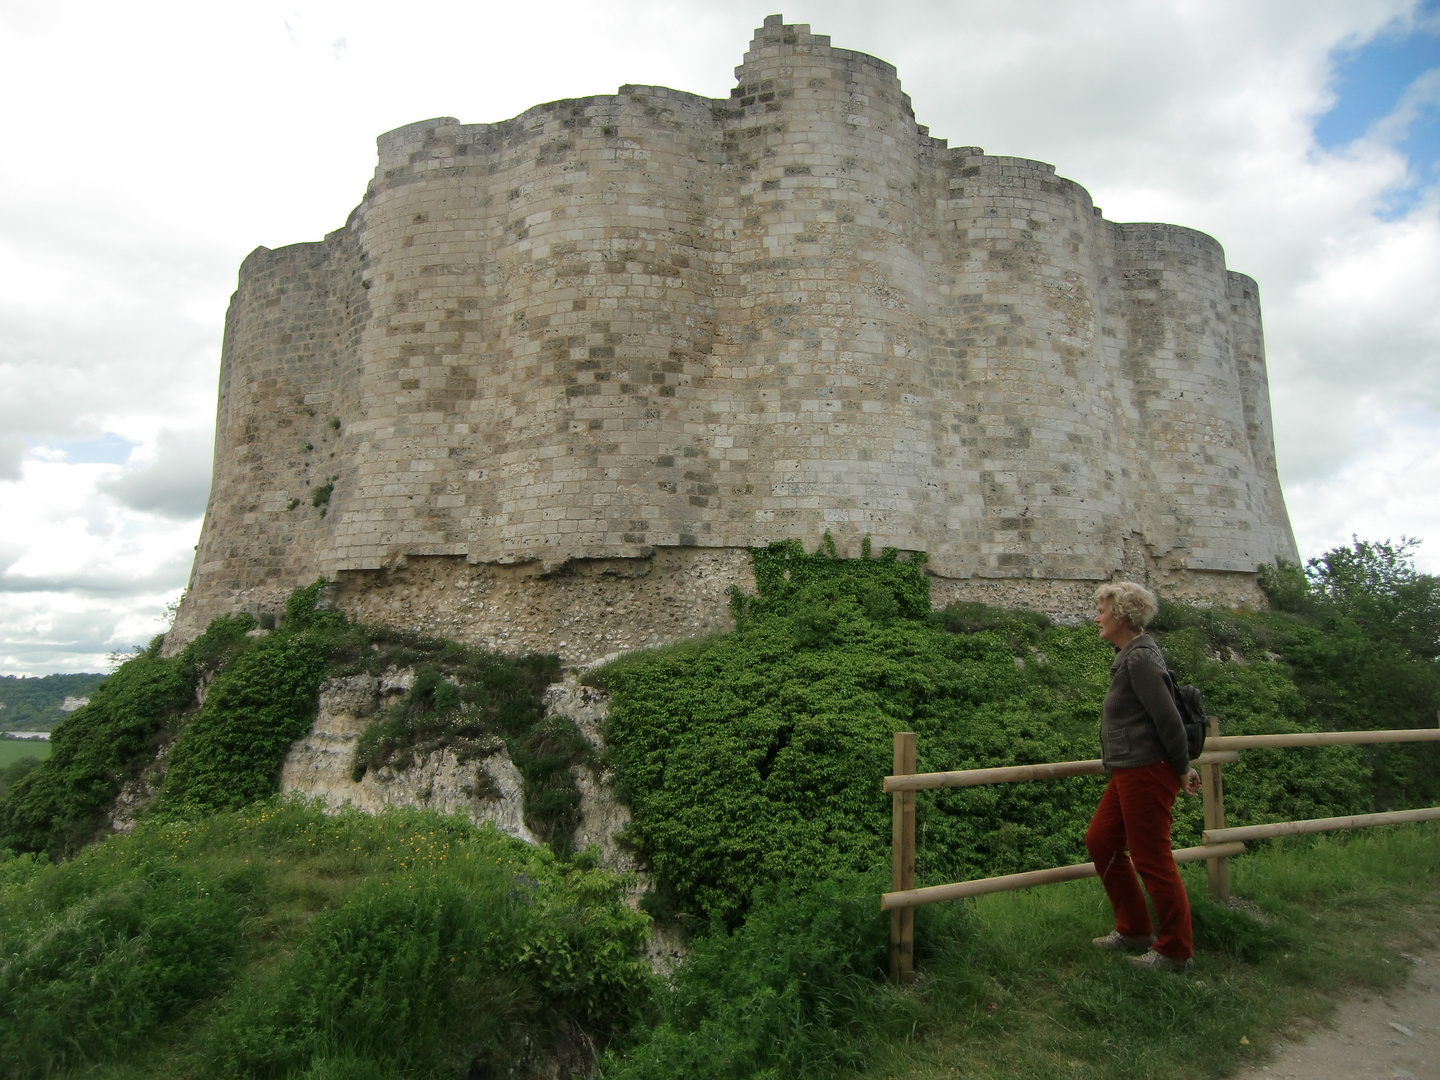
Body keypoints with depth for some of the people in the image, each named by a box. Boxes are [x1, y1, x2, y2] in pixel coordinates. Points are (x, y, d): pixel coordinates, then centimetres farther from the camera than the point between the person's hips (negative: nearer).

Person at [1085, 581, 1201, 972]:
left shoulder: (1140, 658, -19)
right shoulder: (1130, 655, 13)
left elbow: (1169, 719, -20)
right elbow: (1163, 717, 19)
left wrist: (1182, 769, -10)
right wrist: (1181, 764, 22)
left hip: (1147, 771, -10)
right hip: (1127, 772, 11)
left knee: (1152, 859, 1)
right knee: (1100, 841, 16)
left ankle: (1175, 950, 17)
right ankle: (1134, 928, 29)